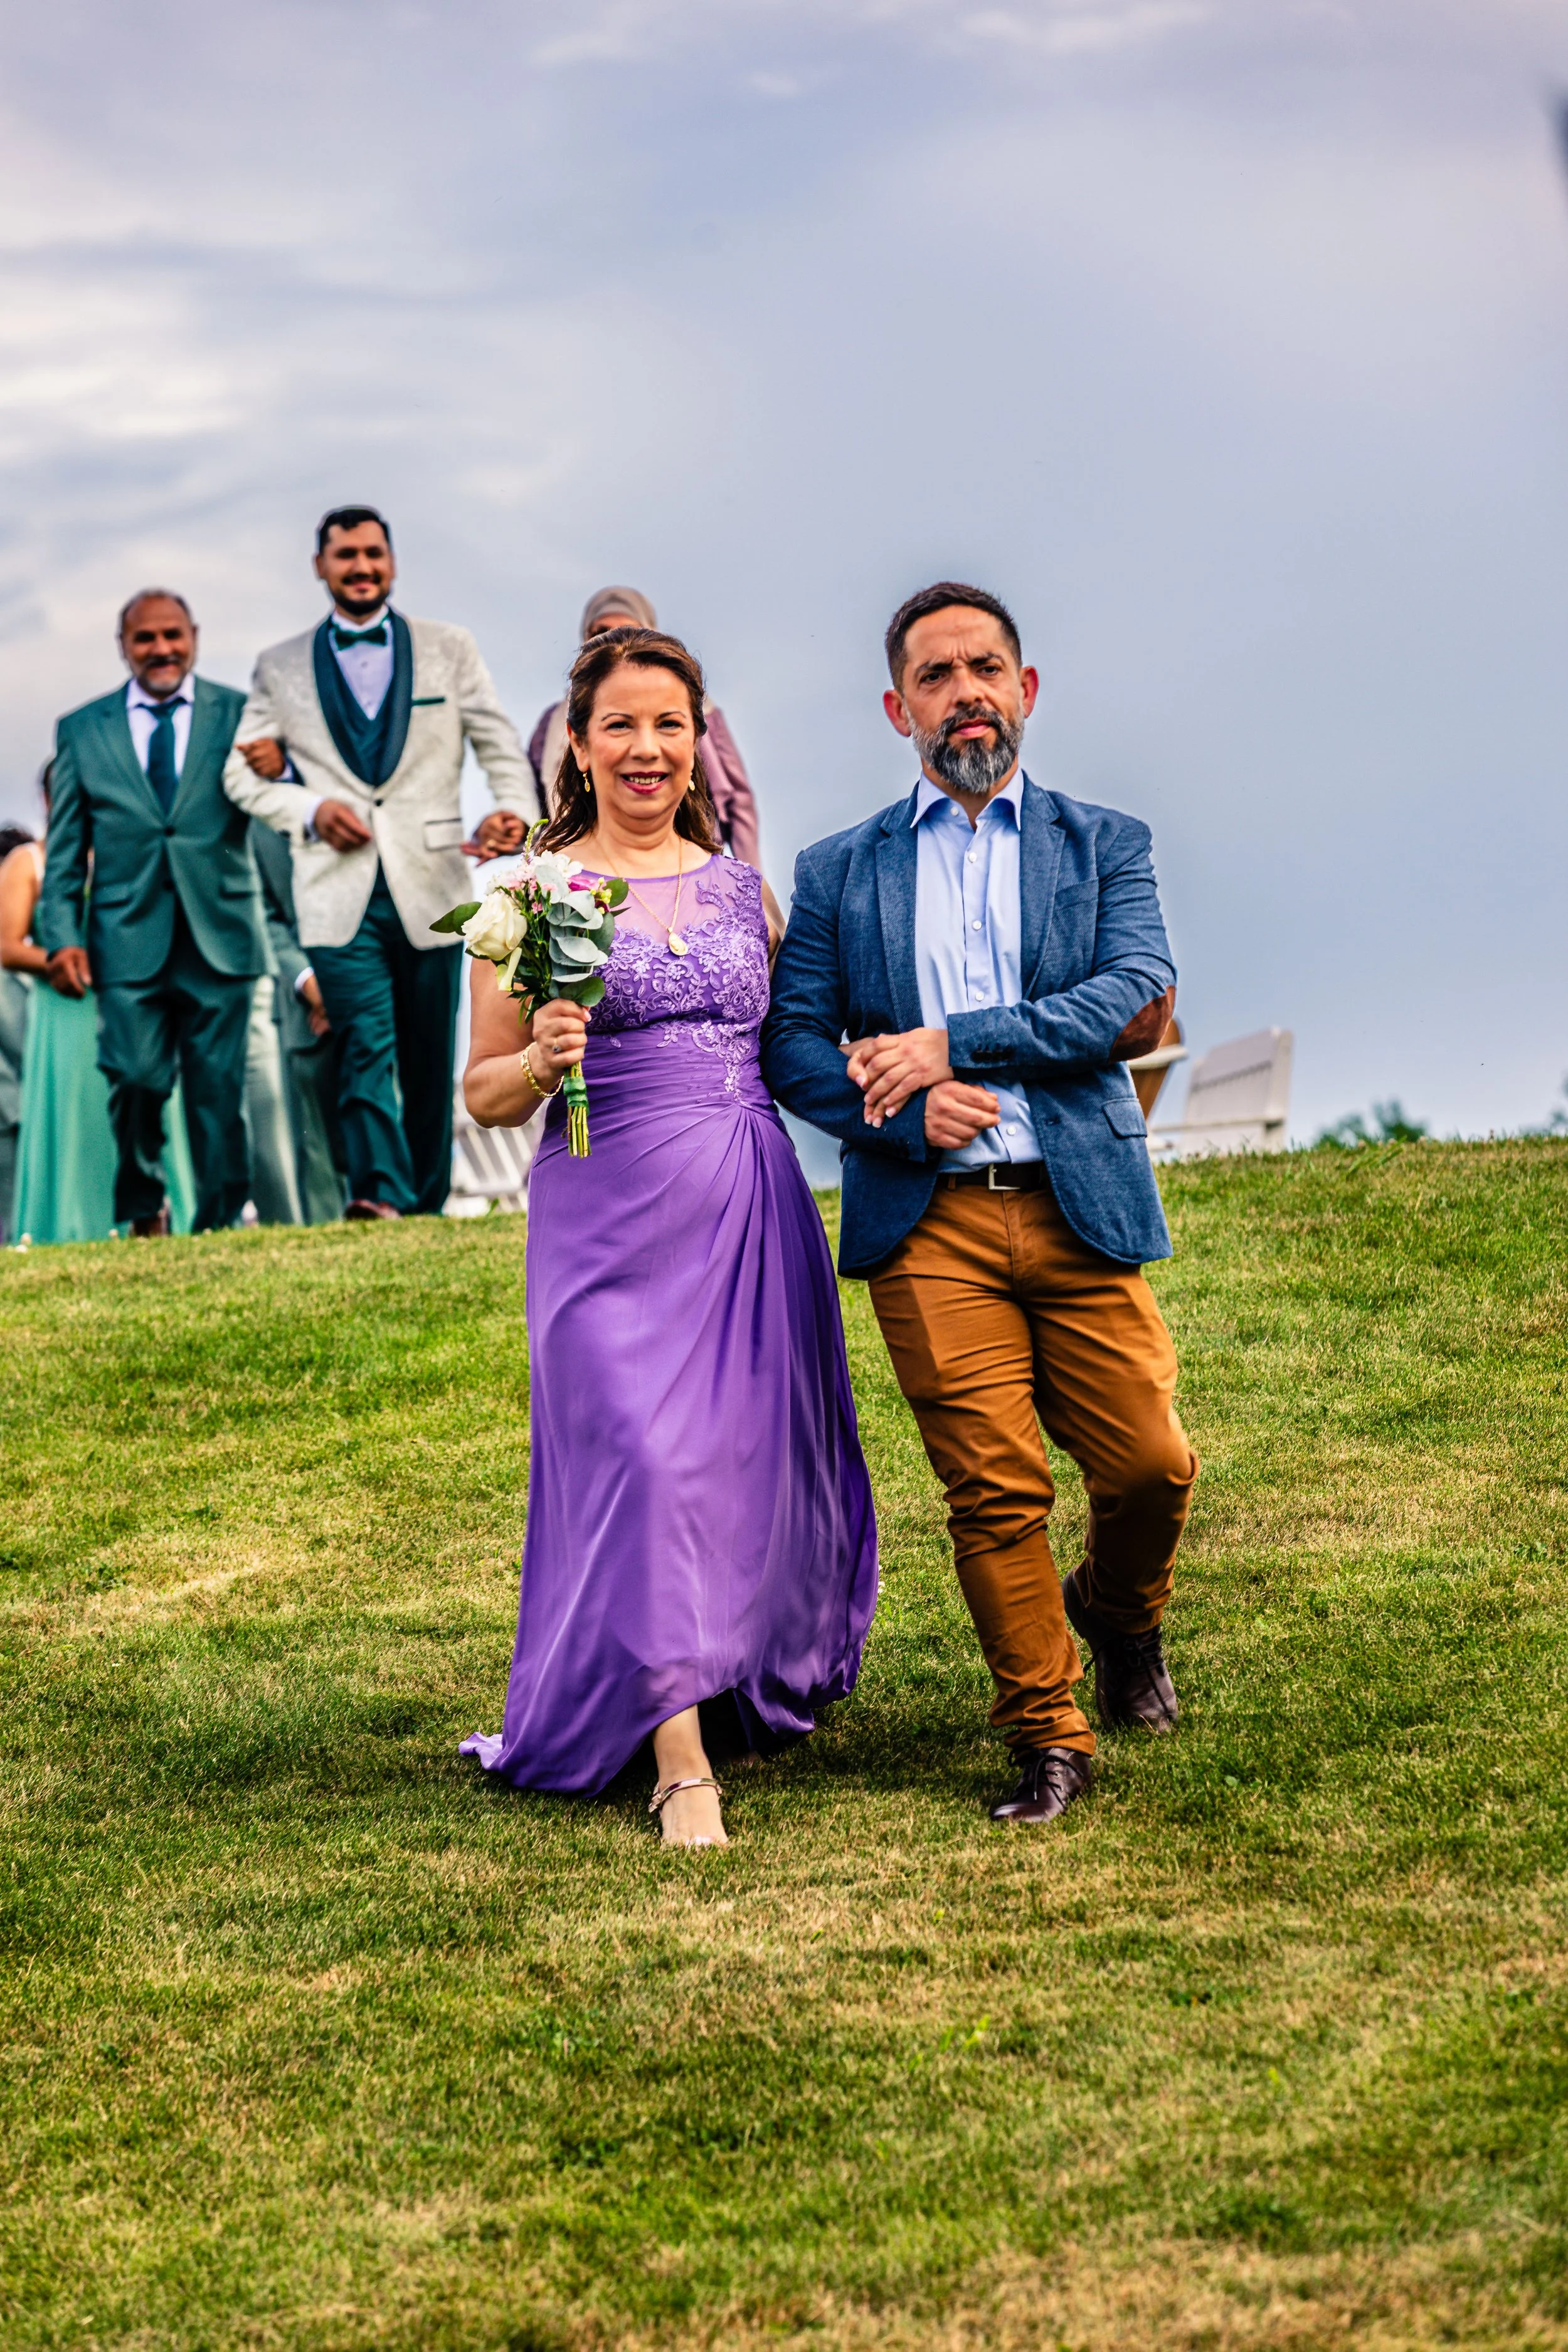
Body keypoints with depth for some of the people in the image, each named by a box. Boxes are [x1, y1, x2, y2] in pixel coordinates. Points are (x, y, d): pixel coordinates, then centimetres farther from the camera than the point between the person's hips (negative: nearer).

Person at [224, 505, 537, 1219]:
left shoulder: (449, 650, 12)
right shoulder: (280, 669, 11)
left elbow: (499, 745, 9)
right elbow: (242, 772, 11)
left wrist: (514, 808, -12)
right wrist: (309, 807, -7)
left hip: (429, 885, 1)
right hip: (338, 892, -1)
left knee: (430, 1059, 6)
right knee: (366, 1045, -17)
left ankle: (427, 1206, 15)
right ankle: (380, 1194, -27)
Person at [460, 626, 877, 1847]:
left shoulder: (745, 889, 11)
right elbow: (484, 1096, 3)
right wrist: (545, 1060, -17)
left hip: (752, 1204, 4)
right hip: (608, 1210, -3)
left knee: (755, 1450, 6)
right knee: (641, 1453, -12)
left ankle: (764, 1683, 30)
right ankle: (682, 1765, -9)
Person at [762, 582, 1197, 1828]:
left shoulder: (1103, 844, 12)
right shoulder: (841, 871, 14)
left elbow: (1142, 1002, -4)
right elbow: (791, 1042, 8)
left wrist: (954, 1043, -11)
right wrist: (903, 1110, -12)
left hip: (1080, 1206, 0)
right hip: (928, 1222, 0)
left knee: (1151, 1463, -3)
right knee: (994, 1487, -6)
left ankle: (1118, 1612, 30)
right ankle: (1049, 1738, 7)